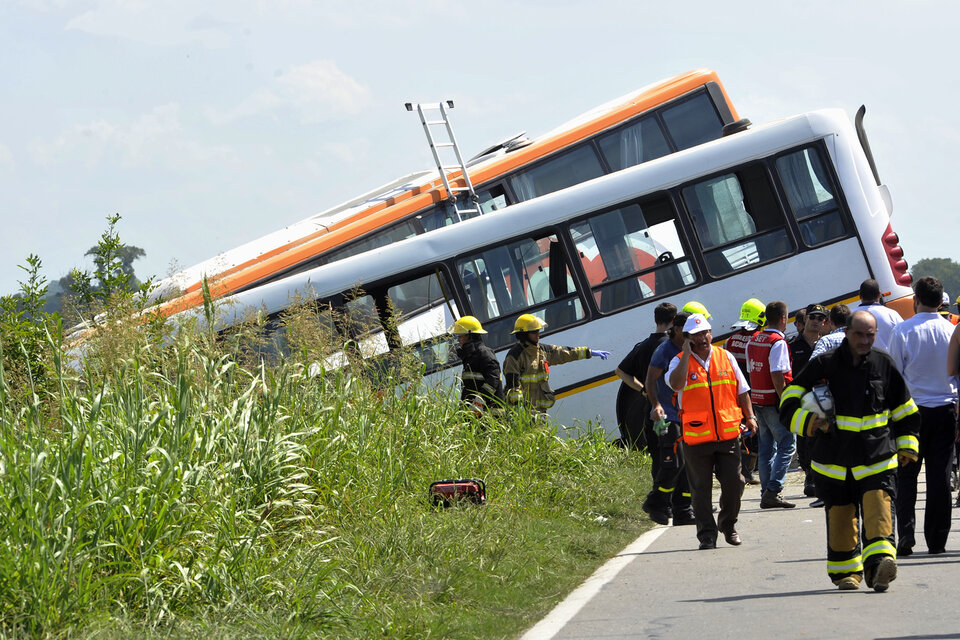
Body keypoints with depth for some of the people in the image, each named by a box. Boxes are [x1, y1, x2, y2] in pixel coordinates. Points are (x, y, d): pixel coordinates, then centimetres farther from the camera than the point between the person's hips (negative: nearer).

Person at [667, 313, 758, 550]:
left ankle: (727, 524, 24)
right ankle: (707, 534, 11)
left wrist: (749, 416, 7)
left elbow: (742, 390, 16)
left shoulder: (726, 357, 9)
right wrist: (687, 353, -17)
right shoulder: (680, 362, 0)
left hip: (728, 434, 2)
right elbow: (676, 384, -22)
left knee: (734, 482, 2)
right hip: (696, 438, -2)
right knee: (701, 489, 2)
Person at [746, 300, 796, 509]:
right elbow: (777, 376, -21)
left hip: (757, 399, 8)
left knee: (767, 446, 12)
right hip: (774, 401, -8)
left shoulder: (753, 341, 11)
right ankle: (773, 491, -12)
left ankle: (767, 493, 12)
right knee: (787, 444, -4)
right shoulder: (778, 343, -14)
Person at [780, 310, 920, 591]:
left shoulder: (883, 365, 5)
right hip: (834, 459, 0)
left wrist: (907, 445, 12)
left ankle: (879, 564, -28)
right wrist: (806, 421, -13)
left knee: (879, 508, -18)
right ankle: (845, 571, 22)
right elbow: (789, 401, 3)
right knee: (840, 516, 7)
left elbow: (904, 410, 17)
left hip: (877, 457, 0)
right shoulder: (824, 364, -1)